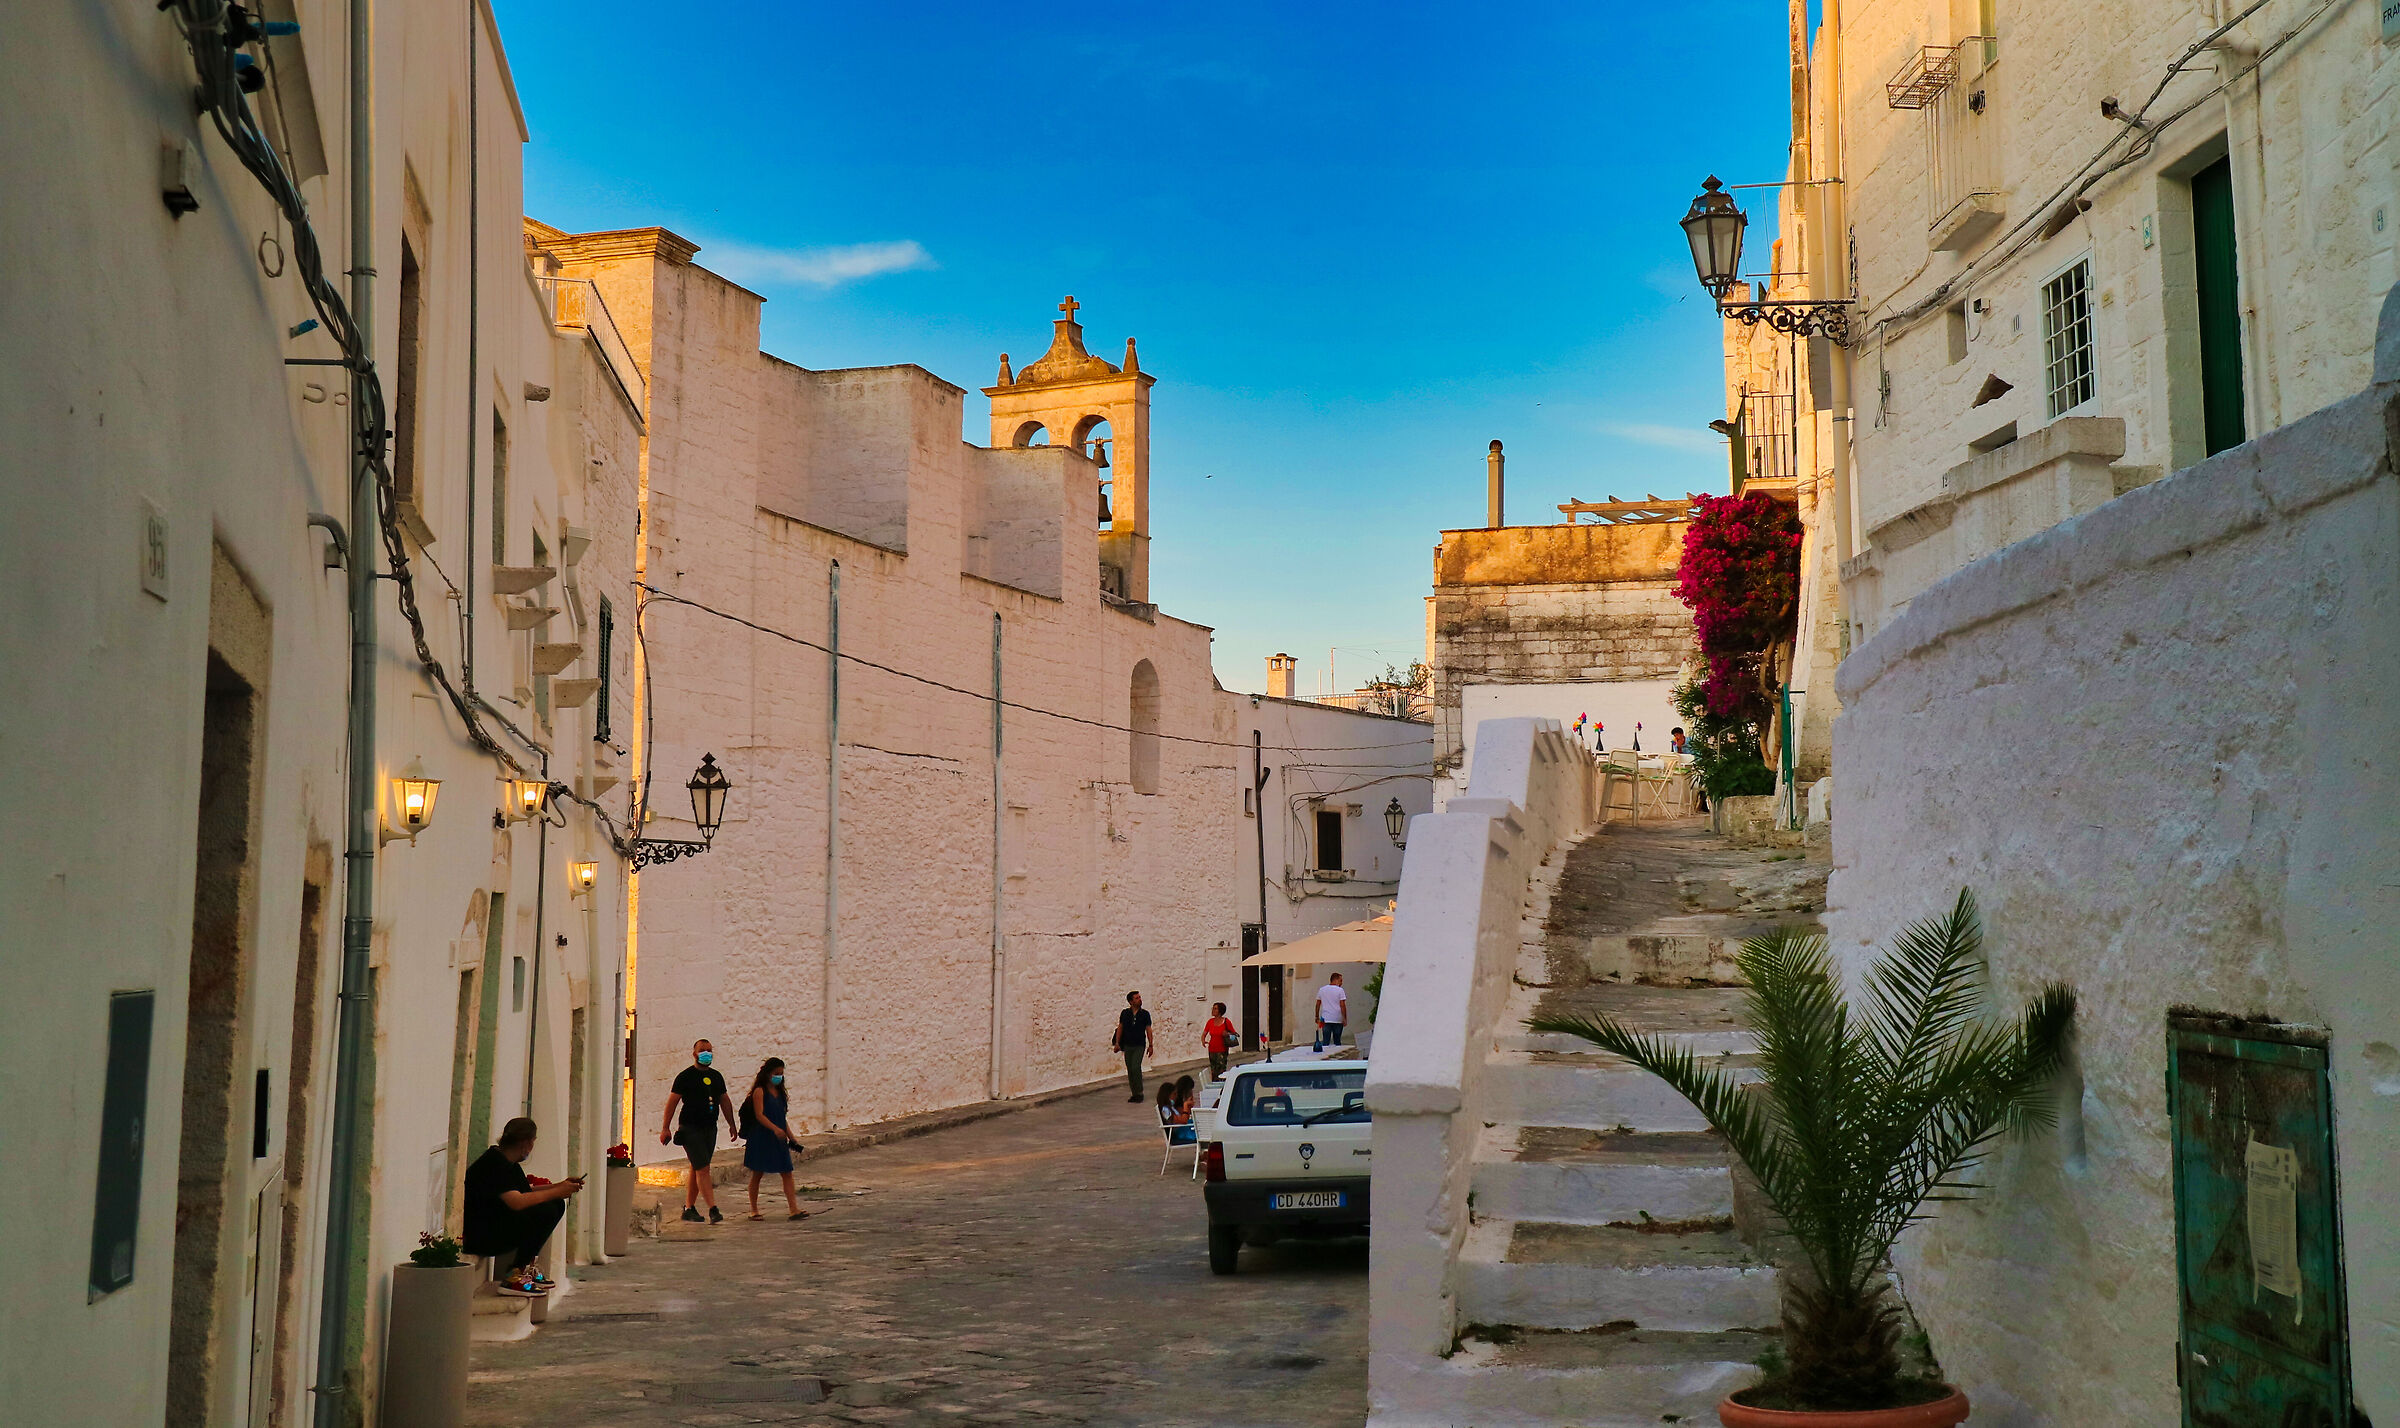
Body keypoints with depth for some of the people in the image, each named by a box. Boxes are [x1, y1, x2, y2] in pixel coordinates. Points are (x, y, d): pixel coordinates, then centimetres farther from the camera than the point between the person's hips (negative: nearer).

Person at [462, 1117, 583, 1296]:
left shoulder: (509, 1163, 12)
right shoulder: (495, 1163, -20)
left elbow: (527, 1191, 19)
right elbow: (516, 1202, -30)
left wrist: (562, 1186, 6)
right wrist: (557, 1191, -21)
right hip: (476, 1236, -11)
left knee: (557, 1205, 5)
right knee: (546, 1211, -24)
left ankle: (525, 1267, 6)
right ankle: (513, 1277, -18)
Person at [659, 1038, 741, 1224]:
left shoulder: (716, 1076, 13)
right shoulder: (685, 1076, -5)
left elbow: (725, 1101, 21)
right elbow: (672, 1102, -6)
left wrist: (732, 1124, 19)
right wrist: (665, 1128, -9)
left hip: (710, 1128, 6)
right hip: (690, 1128, -6)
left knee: (697, 1169, 12)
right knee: (702, 1169, -12)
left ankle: (689, 1208, 21)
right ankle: (713, 1210, -17)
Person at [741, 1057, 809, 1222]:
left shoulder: (780, 1093, 13)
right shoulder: (759, 1092, -7)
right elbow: (759, 1115, -18)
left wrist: (791, 1137, 12)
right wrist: (775, 1128, -31)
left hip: (779, 1140, 6)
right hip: (761, 1139, -6)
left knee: (787, 1173, -2)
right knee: (757, 1174, 4)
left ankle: (794, 1210, -7)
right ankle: (753, 1210, 15)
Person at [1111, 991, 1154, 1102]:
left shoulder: (1145, 1014, -1)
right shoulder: (1125, 1013, 3)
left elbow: (1148, 1030, 2)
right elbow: (1120, 1028, 9)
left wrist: (1150, 1045, -1)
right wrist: (1117, 1043, 4)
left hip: (1140, 1046, -3)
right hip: (1127, 1046, 3)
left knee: (1135, 1067, -17)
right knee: (1130, 1070, 4)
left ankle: (1140, 1093, -9)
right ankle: (1134, 1094, 13)